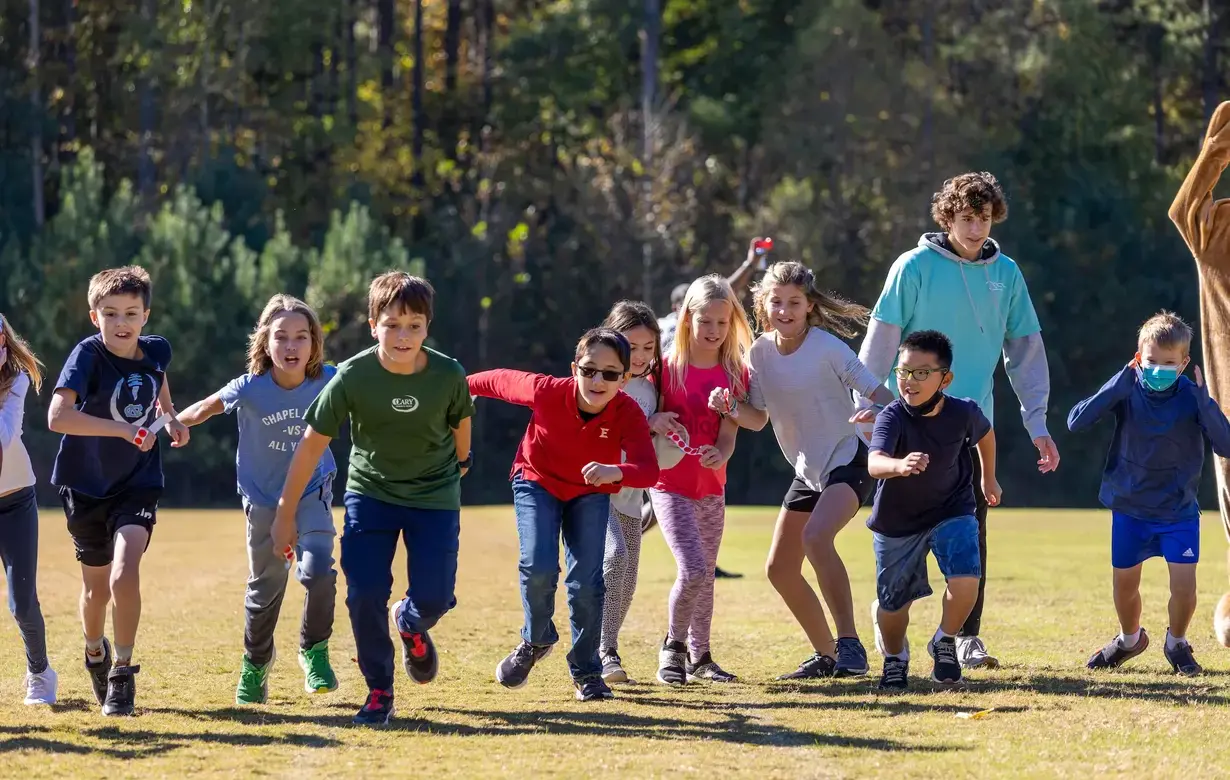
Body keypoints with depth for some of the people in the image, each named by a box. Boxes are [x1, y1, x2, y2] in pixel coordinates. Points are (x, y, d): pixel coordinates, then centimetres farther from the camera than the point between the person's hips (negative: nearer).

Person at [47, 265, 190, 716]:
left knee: (124, 573, -21)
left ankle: (123, 673, -7)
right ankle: (95, 653, 44)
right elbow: (58, 415, -35)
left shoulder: (157, 352, -5)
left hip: (138, 484, 1)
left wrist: (169, 417, 4)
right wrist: (125, 430, -37)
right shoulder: (88, 355, -20)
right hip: (86, 487, -1)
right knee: (97, 587, 13)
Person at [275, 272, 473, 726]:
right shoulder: (353, 377, -22)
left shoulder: (448, 376, -19)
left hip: (435, 496, 0)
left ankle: (410, 625, 30)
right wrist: (286, 514, -8)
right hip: (370, 492, 0)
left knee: (433, 598, -9)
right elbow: (313, 444, -13)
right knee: (365, 593, -13)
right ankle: (379, 692, 6)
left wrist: (460, 461, 24)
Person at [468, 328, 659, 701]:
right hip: (537, 482, -1)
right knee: (539, 567, -19)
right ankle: (536, 641, 11)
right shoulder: (546, 392, -31)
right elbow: (501, 380, -12)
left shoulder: (628, 413, -31)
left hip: (590, 493, 1)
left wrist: (617, 471, -64)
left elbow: (649, 469, -43)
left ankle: (586, 670, 11)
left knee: (587, 580, -9)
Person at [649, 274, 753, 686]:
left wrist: (720, 456, -28)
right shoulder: (667, 367, -7)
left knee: (706, 573, 13)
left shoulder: (735, 373, 1)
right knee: (692, 568, -18)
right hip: (670, 485, -4)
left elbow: (728, 434, -5)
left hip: (711, 488, 4)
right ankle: (673, 645, 3)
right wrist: (654, 422, -25)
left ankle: (699, 656, 27)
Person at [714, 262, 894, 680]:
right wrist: (732, 408, -12)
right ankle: (825, 655, 23)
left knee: (816, 536, -32)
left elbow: (877, 391, -13)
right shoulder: (760, 353, 1)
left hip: (849, 460, -8)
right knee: (779, 569, 7)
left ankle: (850, 645, -30)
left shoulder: (826, 347, -15)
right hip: (808, 470, 8)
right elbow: (758, 418, 8)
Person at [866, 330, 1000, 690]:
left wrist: (988, 478, 21)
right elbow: (874, 463, -47)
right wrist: (899, 466, -69)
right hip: (897, 521, -1)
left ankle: (945, 642, 10)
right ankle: (894, 657, 43)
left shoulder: (963, 412, -18)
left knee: (966, 579, -21)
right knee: (894, 604, 8)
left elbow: (985, 433, 8)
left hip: (951, 510, 1)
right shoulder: (892, 417, -28)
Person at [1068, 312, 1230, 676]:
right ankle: (1129, 639, 42)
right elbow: (1076, 422, -24)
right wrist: (1118, 385, -31)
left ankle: (1177, 643, 18)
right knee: (1124, 583, 12)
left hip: (1179, 510, -1)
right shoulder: (1127, 392, -13)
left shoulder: (1191, 396, -14)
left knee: (1184, 584, -11)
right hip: (1129, 506, 1)